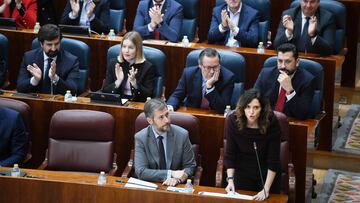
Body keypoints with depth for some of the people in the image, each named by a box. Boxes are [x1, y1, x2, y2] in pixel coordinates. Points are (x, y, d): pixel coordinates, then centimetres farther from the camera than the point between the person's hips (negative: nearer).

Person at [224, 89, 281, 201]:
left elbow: (273, 159, -20)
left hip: (267, 174, -1)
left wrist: (266, 189, -24)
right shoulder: (233, 120, -20)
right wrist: (230, 180, -21)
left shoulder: (271, 122, -23)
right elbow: (229, 154, -11)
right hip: (242, 171, 1)